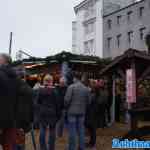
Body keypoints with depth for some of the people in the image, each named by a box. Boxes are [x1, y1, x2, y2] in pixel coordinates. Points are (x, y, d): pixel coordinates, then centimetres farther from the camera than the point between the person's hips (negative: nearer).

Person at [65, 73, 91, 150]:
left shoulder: (71, 87, -10)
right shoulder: (86, 89, 5)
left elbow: (67, 99, -13)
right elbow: (88, 101, 7)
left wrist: (66, 107, 5)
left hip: (72, 111, -4)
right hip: (82, 112, 4)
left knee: (72, 131, 2)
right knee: (81, 131, 11)